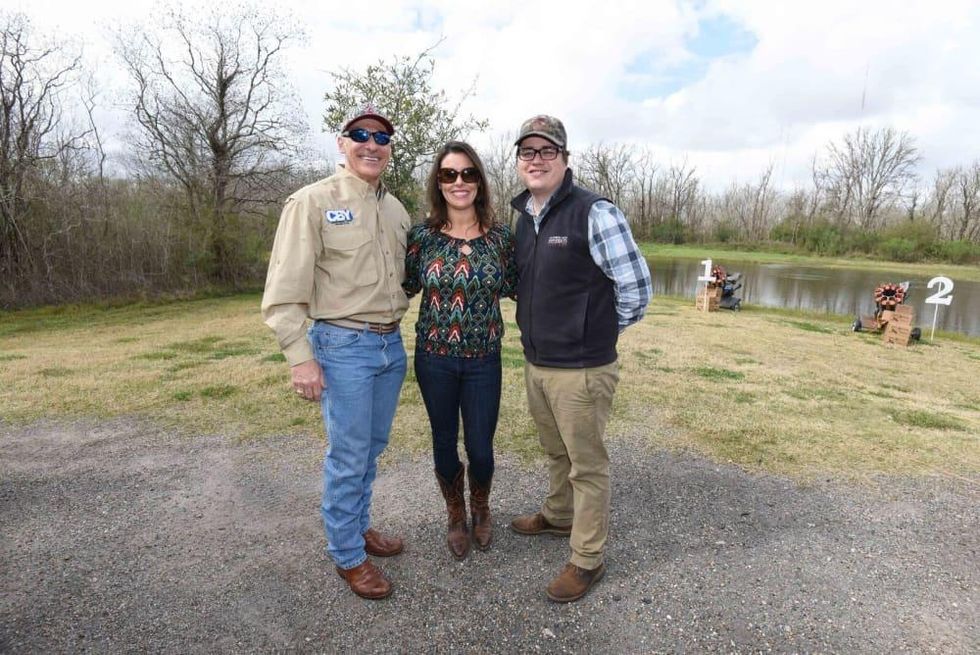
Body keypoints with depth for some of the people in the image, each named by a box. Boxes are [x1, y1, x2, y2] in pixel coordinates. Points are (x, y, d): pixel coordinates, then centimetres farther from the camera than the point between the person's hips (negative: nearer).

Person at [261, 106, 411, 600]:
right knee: (348, 457, 3)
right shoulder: (313, 201, -9)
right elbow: (285, 289, -12)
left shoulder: (395, 208, 11)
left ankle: (359, 526, 38)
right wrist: (300, 357, -16)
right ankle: (347, 554, 23)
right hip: (343, 346, -6)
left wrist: (395, 327, 12)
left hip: (391, 344, 6)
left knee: (372, 449, 17)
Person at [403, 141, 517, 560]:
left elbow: (515, 287, 7)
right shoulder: (422, 236, -4)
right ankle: (456, 517, 40)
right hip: (434, 357, 0)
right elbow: (404, 288, 3)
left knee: (480, 448, 8)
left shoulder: (500, 237, -3)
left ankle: (481, 511, 41)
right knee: (445, 443, 14)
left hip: (484, 359, 0)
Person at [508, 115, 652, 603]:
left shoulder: (594, 213, -14)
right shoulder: (523, 217, 9)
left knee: (586, 464, 7)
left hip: (581, 368, -7)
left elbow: (636, 285, -12)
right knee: (555, 452, 25)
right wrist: (545, 327, 14)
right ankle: (558, 516, 48)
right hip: (536, 362, 7)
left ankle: (587, 559, 24)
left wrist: (600, 333, -1)